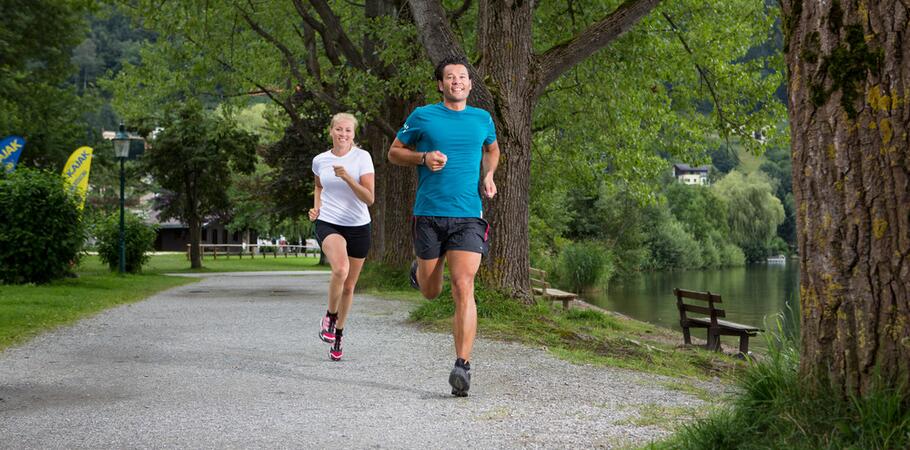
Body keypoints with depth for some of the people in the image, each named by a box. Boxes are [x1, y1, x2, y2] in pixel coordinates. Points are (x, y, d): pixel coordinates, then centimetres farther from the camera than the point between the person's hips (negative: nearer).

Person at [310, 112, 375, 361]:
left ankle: (338, 333, 32)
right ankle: (330, 316, -5)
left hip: (358, 227, 0)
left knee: (349, 286, 9)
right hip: (328, 223, 0)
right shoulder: (320, 160, 2)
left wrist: (347, 177, -26)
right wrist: (317, 207, 7)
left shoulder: (362, 157, -8)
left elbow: (370, 198, -14)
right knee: (341, 269, -30)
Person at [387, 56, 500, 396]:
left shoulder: (482, 119, 10)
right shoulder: (423, 116, 2)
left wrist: (488, 175, 12)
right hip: (428, 215, 0)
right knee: (431, 292, 10)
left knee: (463, 288, -15)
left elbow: (492, 149, 31)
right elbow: (394, 152, 10)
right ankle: (419, 271, 48)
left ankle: (462, 365, -15)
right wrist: (424, 158, -9)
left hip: (468, 216, 0)